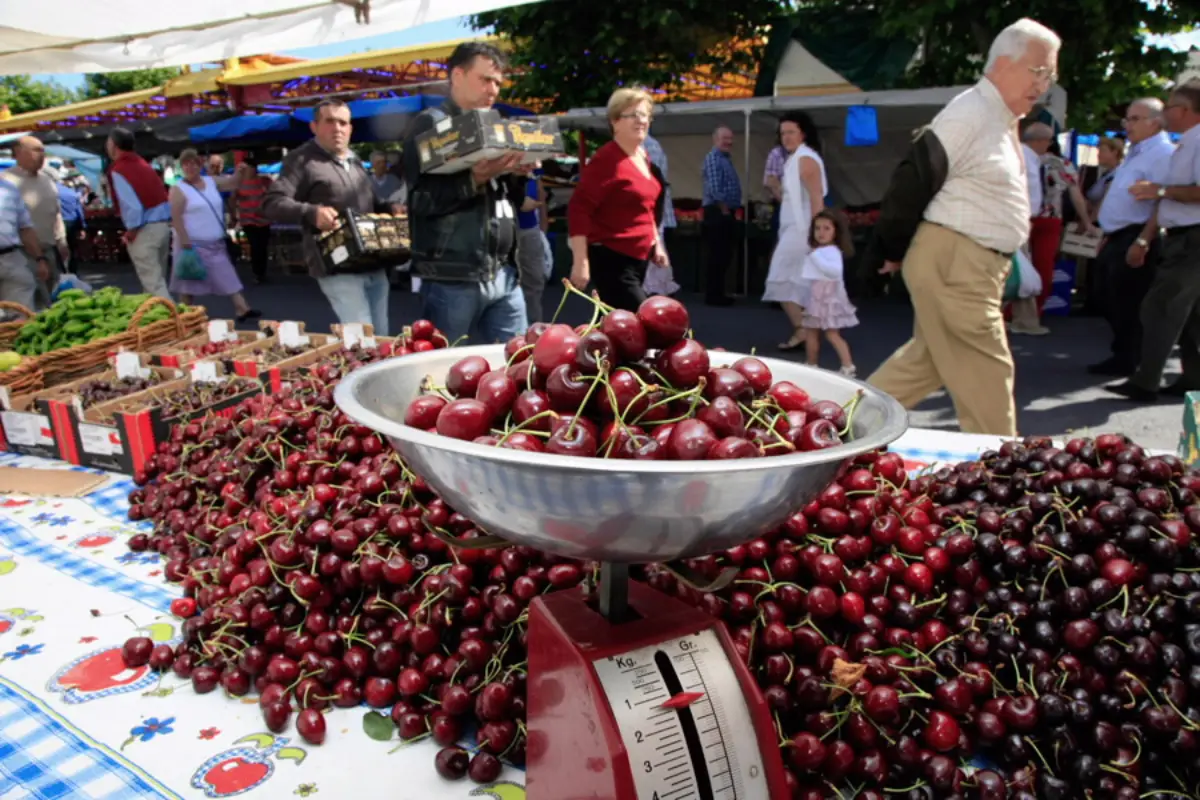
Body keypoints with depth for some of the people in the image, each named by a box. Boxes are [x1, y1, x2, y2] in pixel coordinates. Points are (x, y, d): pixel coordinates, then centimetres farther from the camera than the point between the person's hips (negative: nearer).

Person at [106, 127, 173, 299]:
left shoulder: (118, 170, -10)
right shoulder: (142, 163, 14)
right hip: (163, 225, 8)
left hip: (144, 230, -8)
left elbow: (132, 205, -19)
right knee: (157, 279, 17)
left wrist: (131, 231, -5)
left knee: (153, 284, -6)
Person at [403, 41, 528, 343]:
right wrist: (477, 178, -25)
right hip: (452, 279, -7)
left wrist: (517, 174, 1)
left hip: (503, 274, 7)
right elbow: (422, 199, -15)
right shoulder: (431, 124, -3)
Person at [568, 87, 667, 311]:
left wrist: (656, 243, 22)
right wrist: (580, 262, -24)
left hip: (638, 258, 9)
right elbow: (578, 210, -20)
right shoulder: (606, 159, -15)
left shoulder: (643, 157, 12)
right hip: (612, 259, -9)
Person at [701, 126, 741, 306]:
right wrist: (724, 209, -15)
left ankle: (718, 293, 19)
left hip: (727, 213, 10)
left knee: (725, 255, 12)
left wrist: (730, 210, 13)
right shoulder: (713, 157, -11)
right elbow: (714, 188, -20)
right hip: (717, 213, -10)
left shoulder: (726, 158, 20)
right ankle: (713, 295, -3)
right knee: (718, 255, -7)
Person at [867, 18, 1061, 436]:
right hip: (951, 264, -10)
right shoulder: (970, 113, -15)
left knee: (926, 360, 17)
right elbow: (915, 179, -18)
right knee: (986, 371, -3)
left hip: (974, 267, 10)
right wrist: (896, 251, -9)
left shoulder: (1002, 120, 16)